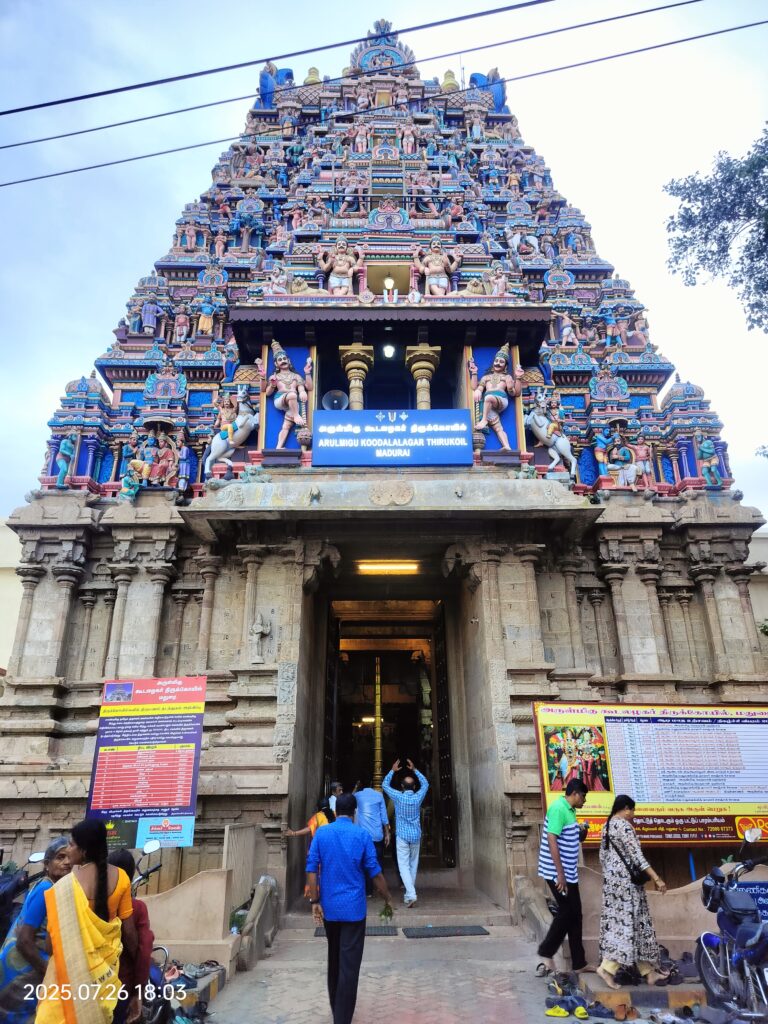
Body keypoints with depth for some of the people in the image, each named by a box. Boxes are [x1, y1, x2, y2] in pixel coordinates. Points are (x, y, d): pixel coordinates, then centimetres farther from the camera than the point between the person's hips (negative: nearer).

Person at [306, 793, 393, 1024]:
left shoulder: (321, 833, -2)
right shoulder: (362, 835, -8)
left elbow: (311, 869, -5)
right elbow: (375, 873, -5)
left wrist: (314, 901, 0)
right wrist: (388, 898, 9)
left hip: (329, 907, 4)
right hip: (353, 908, -3)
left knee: (334, 960, 20)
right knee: (349, 965, 2)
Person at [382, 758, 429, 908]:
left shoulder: (398, 797, -9)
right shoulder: (418, 797, -3)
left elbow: (385, 785, 6)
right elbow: (425, 784, 16)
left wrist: (393, 770, 11)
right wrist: (414, 770, 17)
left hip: (402, 836, -3)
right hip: (416, 836, 3)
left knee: (403, 865, -3)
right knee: (413, 865, 14)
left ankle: (411, 894, -19)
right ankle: (409, 895, 20)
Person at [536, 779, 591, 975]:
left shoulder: (570, 811, 12)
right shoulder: (558, 809, -18)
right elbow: (551, 840, -24)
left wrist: (582, 832, 4)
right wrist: (560, 874, -24)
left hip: (569, 873, 9)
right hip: (557, 873, -9)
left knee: (574, 914, 12)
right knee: (568, 912, -3)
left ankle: (579, 963, 21)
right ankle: (546, 953, 9)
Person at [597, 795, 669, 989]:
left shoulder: (606, 826, 12)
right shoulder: (624, 826, -14)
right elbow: (637, 855, -19)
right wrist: (656, 878, -18)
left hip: (611, 879, 9)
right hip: (626, 879, -9)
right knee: (628, 922, -4)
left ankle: (648, 971, 19)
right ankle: (607, 967, -8)